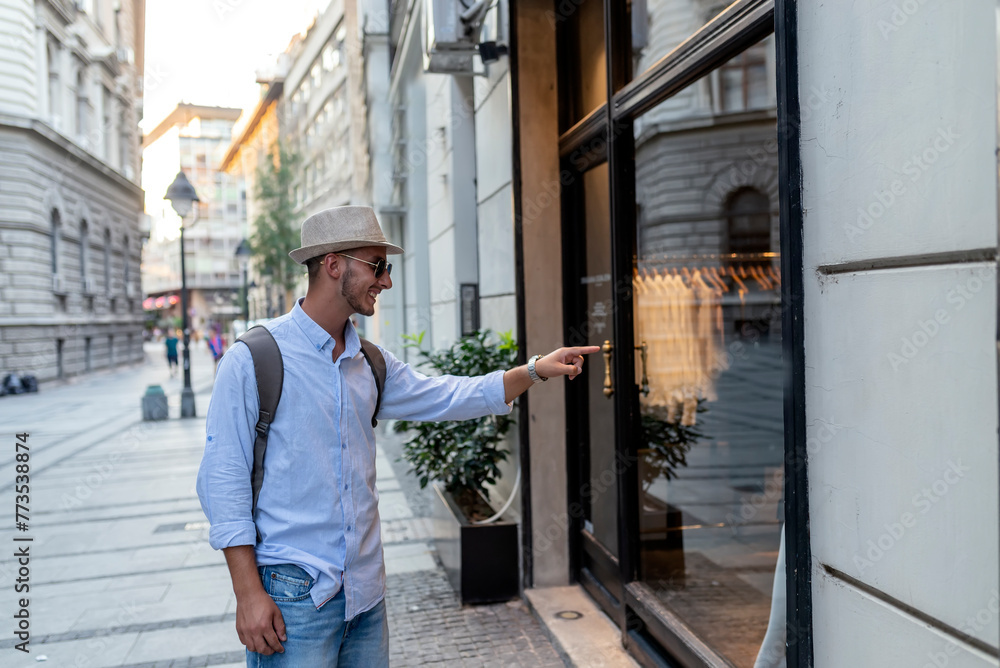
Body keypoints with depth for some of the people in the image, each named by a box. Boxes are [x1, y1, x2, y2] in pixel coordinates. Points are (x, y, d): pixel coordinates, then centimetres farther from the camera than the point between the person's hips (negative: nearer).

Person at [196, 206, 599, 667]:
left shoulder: (371, 364, 8)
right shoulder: (252, 361, -10)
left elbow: (443, 398, 15)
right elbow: (223, 482, -11)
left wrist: (534, 370, 7)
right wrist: (248, 594, -14)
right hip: (293, 594, -6)